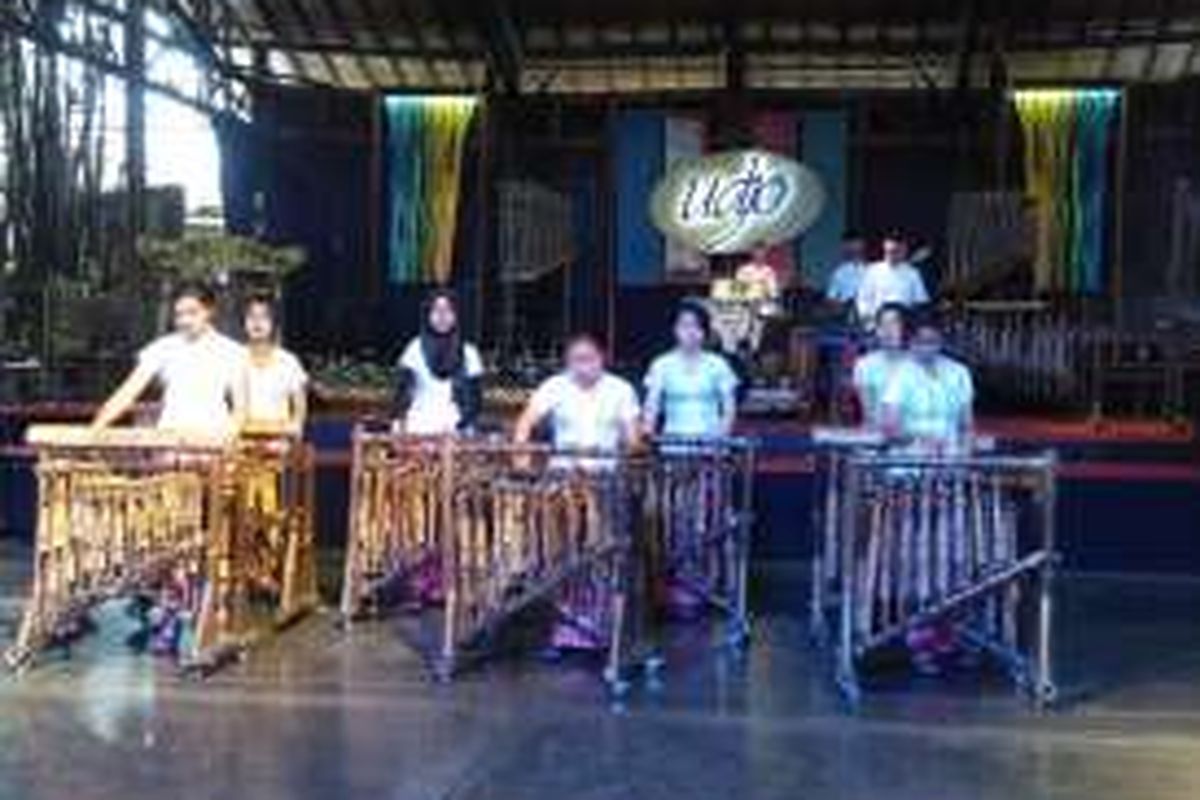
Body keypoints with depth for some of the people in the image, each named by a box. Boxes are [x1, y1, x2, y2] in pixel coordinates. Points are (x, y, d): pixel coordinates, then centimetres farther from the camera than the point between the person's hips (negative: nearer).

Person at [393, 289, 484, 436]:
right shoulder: (416, 349, 6)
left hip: (456, 434, 1)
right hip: (418, 431, 0)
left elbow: (475, 399, 7)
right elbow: (403, 391, 3)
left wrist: (460, 424, -7)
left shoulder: (468, 354, 7)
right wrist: (400, 426, -9)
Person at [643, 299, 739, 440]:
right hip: (674, 439, 0)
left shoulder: (717, 366, 3)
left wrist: (721, 437, -9)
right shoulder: (662, 366, 2)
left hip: (709, 439, 0)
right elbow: (652, 407, 1)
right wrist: (647, 437, -15)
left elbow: (729, 407, 5)